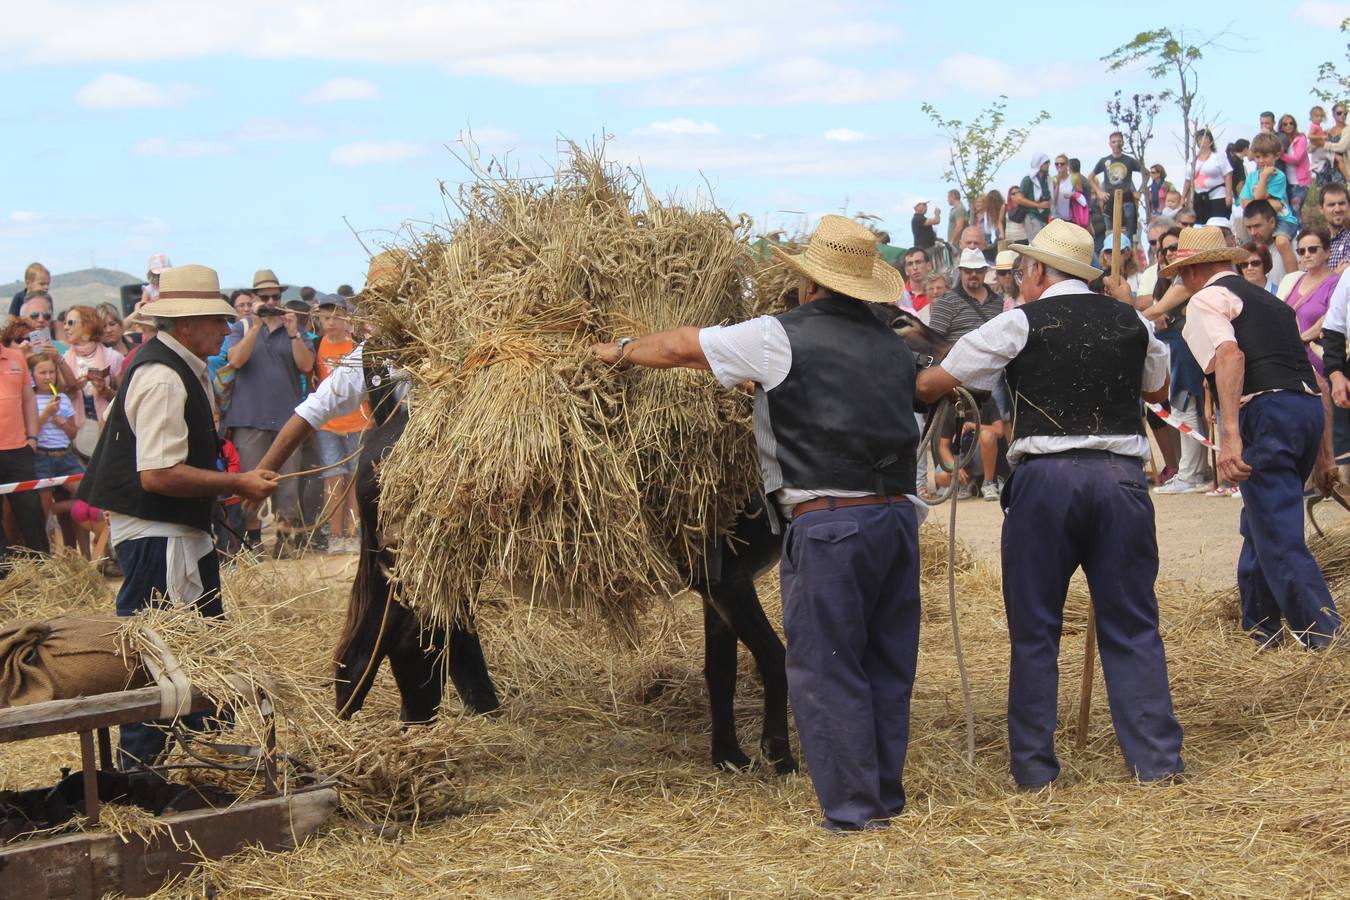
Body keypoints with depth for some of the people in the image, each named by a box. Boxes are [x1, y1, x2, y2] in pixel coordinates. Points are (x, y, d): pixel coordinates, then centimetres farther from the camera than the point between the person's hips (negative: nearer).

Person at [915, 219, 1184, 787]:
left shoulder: (1021, 324, 1)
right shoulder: (1131, 322, 12)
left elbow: (934, 383, 2)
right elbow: (1158, 389, 30)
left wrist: (912, 386, 22)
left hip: (1045, 476, -3)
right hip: (1122, 474, 3)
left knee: (1035, 630, 7)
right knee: (1132, 624, 10)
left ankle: (1033, 768, 10)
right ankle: (1157, 761, 8)